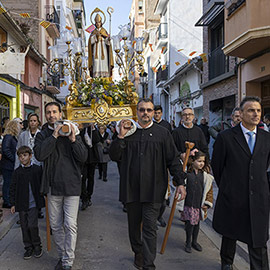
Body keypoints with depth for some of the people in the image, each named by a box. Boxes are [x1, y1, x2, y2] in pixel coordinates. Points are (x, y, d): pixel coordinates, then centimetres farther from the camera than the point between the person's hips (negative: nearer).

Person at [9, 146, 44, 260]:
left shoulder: (37, 169, -3)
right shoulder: (17, 172, 3)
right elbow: (13, 189, 7)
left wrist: (44, 197, 3)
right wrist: (13, 204, 4)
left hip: (33, 203, -3)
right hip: (21, 204, 3)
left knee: (32, 225, -9)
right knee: (24, 227, 8)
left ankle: (37, 246, 12)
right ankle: (28, 247, 23)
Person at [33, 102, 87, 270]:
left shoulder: (72, 131, 3)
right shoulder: (42, 135, 6)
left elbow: (83, 158, -3)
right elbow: (39, 154, -14)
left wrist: (73, 140, -15)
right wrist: (54, 136, -16)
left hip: (71, 185, -2)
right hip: (53, 186, 2)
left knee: (70, 225, -3)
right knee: (56, 225, 12)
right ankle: (62, 256, 30)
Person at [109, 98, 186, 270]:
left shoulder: (162, 133, 3)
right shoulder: (128, 131, 8)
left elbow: (173, 159, 4)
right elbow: (114, 156, 3)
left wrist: (180, 183, -2)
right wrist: (121, 136, -9)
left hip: (153, 189, -2)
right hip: (131, 188, 3)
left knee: (150, 227, -2)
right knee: (134, 224, 16)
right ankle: (138, 253, 38)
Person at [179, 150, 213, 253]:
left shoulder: (205, 175, 2)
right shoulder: (186, 172, -7)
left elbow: (209, 190, 9)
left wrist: (207, 203, 5)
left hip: (199, 204, 3)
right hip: (188, 204, -3)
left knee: (197, 223, 14)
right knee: (190, 223, -2)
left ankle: (194, 242, 34)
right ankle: (188, 243, 19)